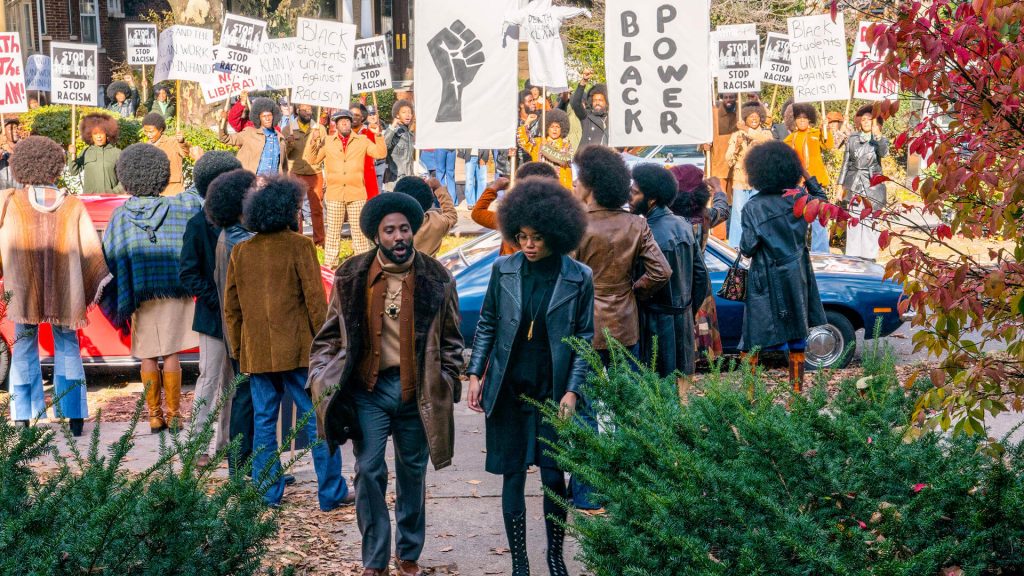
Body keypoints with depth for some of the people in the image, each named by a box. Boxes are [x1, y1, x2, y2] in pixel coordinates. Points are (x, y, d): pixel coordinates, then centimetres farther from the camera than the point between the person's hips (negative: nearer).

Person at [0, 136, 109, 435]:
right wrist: (95, 289, 5)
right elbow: (91, 250, 0)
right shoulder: (73, 205, 1)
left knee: (24, 347, 11)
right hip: (65, 290, 1)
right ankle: (74, 414, 9)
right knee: (67, 347, 13)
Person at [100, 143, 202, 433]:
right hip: (174, 292, 0)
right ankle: (173, 415, 5)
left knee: (148, 357, 7)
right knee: (171, 354, 4)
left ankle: (155, 416, 8)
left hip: (140, 297, 0)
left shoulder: (121, 216, -2)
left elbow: (107, 257, 0)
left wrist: (112, 299, 8)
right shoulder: (176, 207, -4)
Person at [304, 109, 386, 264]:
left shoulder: (362, 141, 8)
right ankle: (330, 264, 9)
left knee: (359, 231, 3)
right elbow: (311, 160, 8)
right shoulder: (327, 142, 9)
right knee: (333, 231, 4)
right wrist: (315, 141, -5)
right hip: (334, 194, 0)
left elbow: (381, 153, 2)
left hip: (357, 194, 0)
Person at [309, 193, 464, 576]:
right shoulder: (352, 276, -2)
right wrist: (324, 379, -2)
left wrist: (448, 387, 2)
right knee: (369, 472, -2)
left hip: (417, 391, 1)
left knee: (413, 472, 11)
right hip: (368, 389, 0)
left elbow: (450, 339, 6)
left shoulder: (436, 279, -1)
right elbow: (332, 333, 6)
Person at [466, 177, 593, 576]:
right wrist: (475, 374, 2)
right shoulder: (503, 270, -2)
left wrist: (572, 391, -8)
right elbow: (487, 324, 7)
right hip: (508, 389, 1)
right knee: (513, 475, 6)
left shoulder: (578, 278, -6)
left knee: (554, 476, 2)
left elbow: (584, 339, -1)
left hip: (552, 390, -1)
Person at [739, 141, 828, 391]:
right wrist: (807, 176, 16)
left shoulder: (753, 207, -14)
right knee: (797, 339, 12)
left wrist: (743, 246, 6)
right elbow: (822, 201, 17)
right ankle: (797, 389, 16)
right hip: (796, 279, 3)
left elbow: (748, 248, -15)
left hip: (764, 282, -3)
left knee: (754, 337, 8)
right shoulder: (797, 200, -4)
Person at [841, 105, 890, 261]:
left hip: (872, 186, -1)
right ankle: (852, 257, 7)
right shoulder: (852, 139, 8)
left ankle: (869, 256, 6)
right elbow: (845, 163, 12)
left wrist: (878, 135, -37)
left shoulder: (880, 140, 2)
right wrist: (841, 185, 8)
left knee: (871, 223, -1)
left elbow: (883, 153, -21)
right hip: (854, 185, 1)